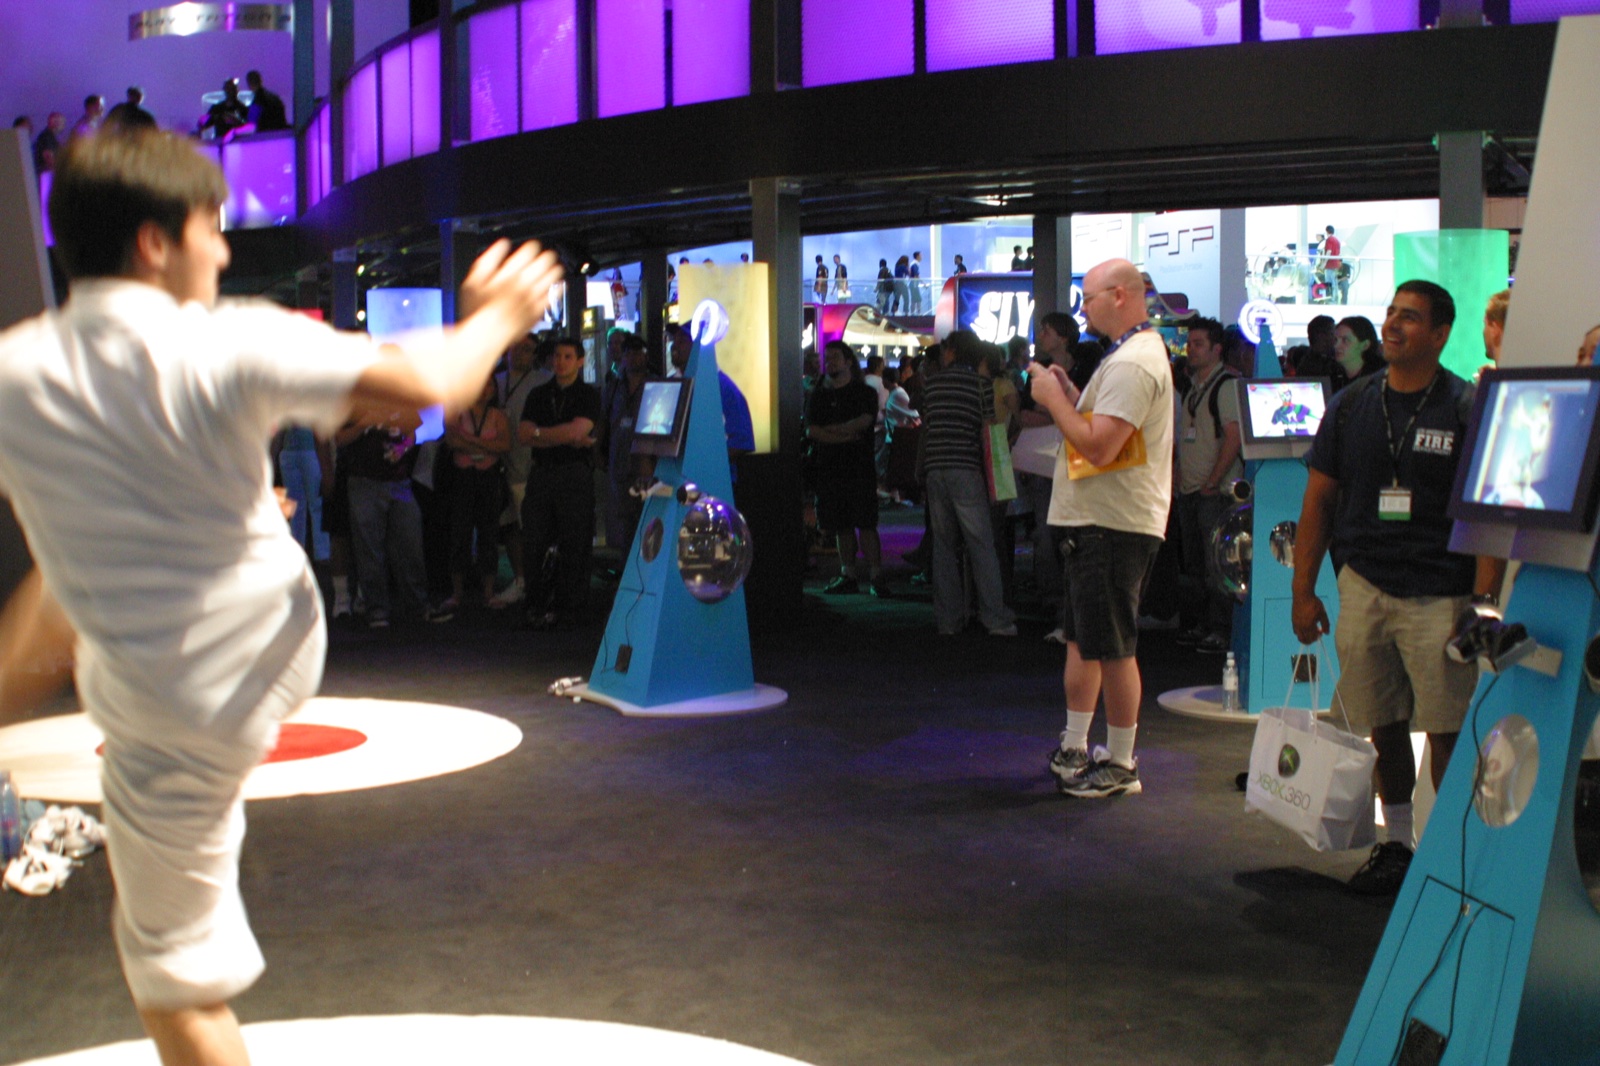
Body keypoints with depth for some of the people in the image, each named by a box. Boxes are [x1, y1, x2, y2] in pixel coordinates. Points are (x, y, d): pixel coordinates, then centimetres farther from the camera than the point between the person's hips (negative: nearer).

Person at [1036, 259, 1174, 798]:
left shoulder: (1132, 363, -18)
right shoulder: (1137, 351, 18)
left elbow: (1098, 446, -26)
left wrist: (1053, 399, -14)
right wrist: (1069, 394, 11)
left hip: (1114, 526, -11)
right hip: (1095, 520, 11)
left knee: (1112, 649, -3)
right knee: (1082, 640, 18)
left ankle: (1119, 765, 6)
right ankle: (1073, 750, 28)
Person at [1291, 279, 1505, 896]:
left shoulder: (1468, 410, -3)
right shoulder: (1351, 407, 8)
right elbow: (1318, 501, 12)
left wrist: (1481, 602, -13)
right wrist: (1303, 592, 7)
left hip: (1440, 593, -3)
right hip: (1365, 585, 4)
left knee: (1448, 732, -3)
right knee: (1383, 728, 9)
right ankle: (1397, 844, 21)